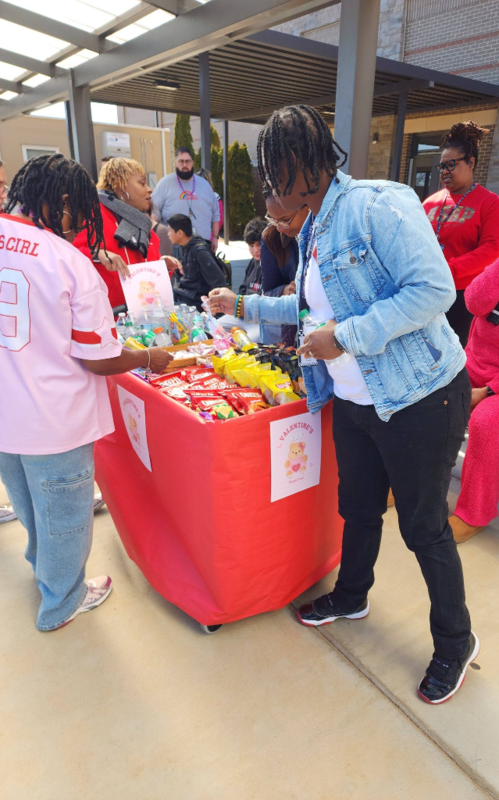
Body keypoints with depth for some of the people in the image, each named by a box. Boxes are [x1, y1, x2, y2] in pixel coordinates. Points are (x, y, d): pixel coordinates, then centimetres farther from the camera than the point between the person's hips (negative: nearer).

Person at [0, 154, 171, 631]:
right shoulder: (72, 265, -19)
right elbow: (98, 360, -17)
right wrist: (150, 358, 0)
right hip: (53, 422, -6)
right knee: (63, 514, 16)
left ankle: (43, 564, 56)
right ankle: (61, 603, 38)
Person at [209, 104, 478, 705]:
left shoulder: (376, 205, -17)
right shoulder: (314, 232, 11)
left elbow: (434, 289, -24)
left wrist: (347, 335, -23)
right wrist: (244, 305, 22)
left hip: (420, 399, -8)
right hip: (353, 402, 8)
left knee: (424, 526, 7)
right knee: (358, 507, 22)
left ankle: (455, 643, 34)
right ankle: (351, 598, 49)